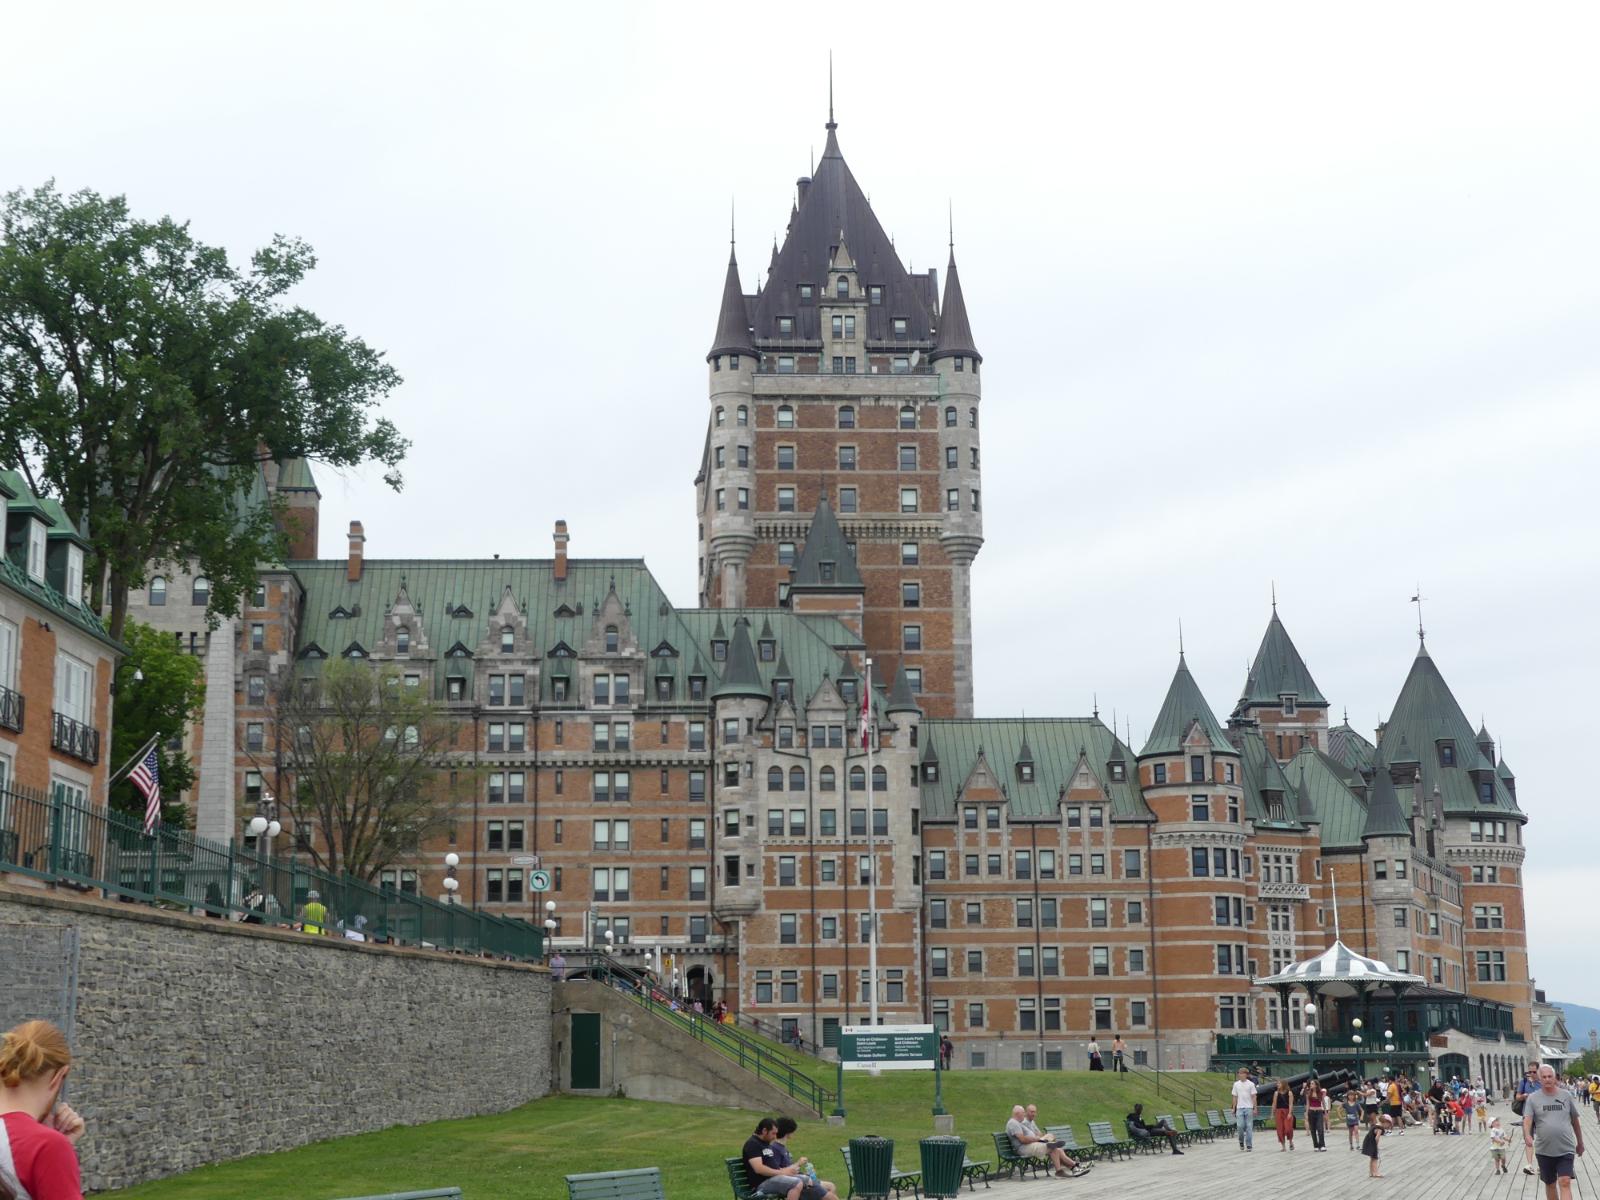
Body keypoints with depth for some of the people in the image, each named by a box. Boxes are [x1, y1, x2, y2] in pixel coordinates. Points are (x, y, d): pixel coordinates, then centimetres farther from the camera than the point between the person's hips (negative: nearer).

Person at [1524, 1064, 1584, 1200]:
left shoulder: (1566, 1095, 4)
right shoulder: (1533, 1098, -1)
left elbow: (1575, 1121, 14)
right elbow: (1527, 1120, -13)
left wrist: (1580, 1143, 20)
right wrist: (1527, 1136, -32)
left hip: (1566, 1149, -1)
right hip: (1544, 1151, 1)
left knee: (1565, 1183, -13)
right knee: (1550, 1184, 13)